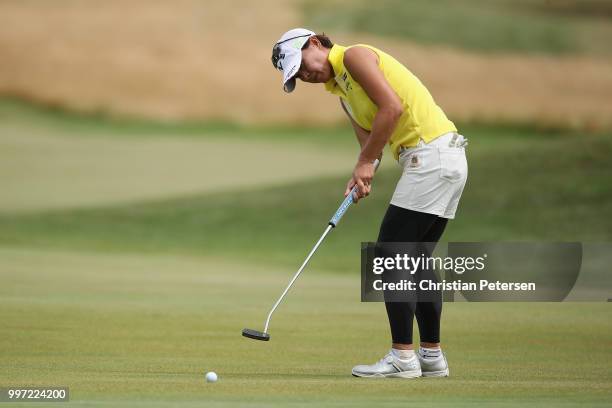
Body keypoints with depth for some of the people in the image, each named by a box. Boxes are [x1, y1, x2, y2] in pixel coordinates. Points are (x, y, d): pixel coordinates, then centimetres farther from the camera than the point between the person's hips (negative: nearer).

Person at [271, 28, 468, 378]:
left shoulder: (354, 56, -7)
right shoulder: (341, 89, 22)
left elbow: (392, 107, -18)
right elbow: (368, 137, 14)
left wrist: (365, 162, -11)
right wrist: (363, 177, -7)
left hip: (432, 151, -10)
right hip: (448, 157, 10)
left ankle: (402, 357, -8)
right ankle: (432, 356, 18)